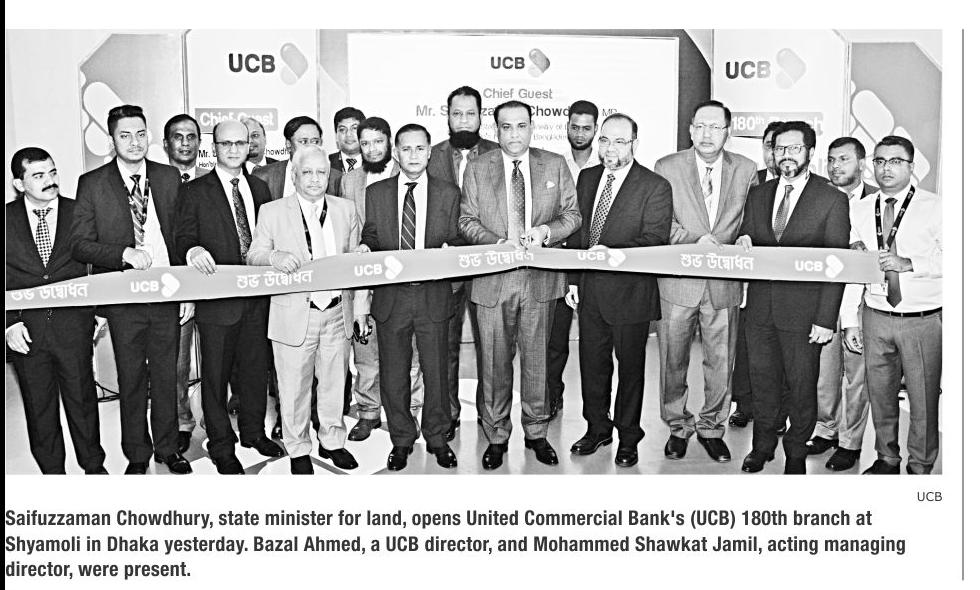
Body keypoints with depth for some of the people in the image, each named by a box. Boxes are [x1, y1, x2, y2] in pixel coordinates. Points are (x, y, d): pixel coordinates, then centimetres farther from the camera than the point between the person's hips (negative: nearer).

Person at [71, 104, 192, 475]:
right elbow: (80, 245, -4)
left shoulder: (170, 177, 5)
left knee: (166, 375, 11)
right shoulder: (92, 183, -1)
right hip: (123, 298, -1)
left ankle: (168, 447, 28)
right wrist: (124, 254, -19)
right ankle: (137, 455, 25)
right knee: (131, 379, 9)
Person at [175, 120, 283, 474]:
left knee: (256, 368, 15)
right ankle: (221, 446, 19)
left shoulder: (259, 189, 13)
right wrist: (193, 250, -30)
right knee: (216, 375, 5)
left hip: (257, 297, 4)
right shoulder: (194, 191, -1)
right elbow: (184, 237, -9)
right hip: (217, 297, -4)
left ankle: (254, 431, 33)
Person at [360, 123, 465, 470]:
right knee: (393, 372, 8)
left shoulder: (449, 193, 6)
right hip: (391, 296, 1)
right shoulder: (376, 193, 8)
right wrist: (365, 248, -12)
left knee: (436, 369, 6)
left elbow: (456, 240, 6)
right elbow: (371, 237, 11)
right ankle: (401, 439, 25)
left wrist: (449, 250, -16)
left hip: (434, 295, -1)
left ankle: (437, 437, 24)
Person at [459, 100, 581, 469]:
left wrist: (546, 231, -12)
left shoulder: (555, 165, 6)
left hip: (540, 277, 1)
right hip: (493, 278, 0)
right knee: (495, 361, 7)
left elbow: (572, 215, 8)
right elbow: (466, 221, 3)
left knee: (536, 358, 10)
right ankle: (496, 436, 22)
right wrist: (496, 242, -14)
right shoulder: (477, 169, 4)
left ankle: (536, 433, 25)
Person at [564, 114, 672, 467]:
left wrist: (614, 253, -30)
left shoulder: (655, 187, -8)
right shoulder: (587, 178, 10)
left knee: (630, 368, 9)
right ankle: (597, 428, 33)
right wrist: (573, 280, 9)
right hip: (590, 291, 5)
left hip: (630, 292, -5)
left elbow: (655, 242, -16)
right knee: (592, 365, 15)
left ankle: (628, 438, 25)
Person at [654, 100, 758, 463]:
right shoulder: (667, 167, 1)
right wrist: (694, 240, -18)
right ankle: (677, 427, 26)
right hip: (677, 280, -1)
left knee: (721, 361, 8)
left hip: (725, 283, 1)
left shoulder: (745, 170, 7)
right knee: (673, 360, 8)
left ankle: (711, 428, 26)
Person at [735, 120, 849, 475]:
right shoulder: (758, 196, 11)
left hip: (803, 311, -4)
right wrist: (743, 241, -8)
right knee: (762, 380, 14)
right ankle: (763, 445, 31)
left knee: (801, 386, 7)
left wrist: (826, 320, -12)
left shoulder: (833, 200, -4)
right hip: (760, 308, 4)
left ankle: (796, 452, 25)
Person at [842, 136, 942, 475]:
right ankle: (887, 458, 31)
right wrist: (849, 321, 4)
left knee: (923, 399, 4)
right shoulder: (860, 210, 8)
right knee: (880, 394, 12)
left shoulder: (934, 207, -2)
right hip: (876, 318, 3)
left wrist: (908, 264, -21)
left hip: (924, 321, -3)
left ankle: (920, 468, 21)